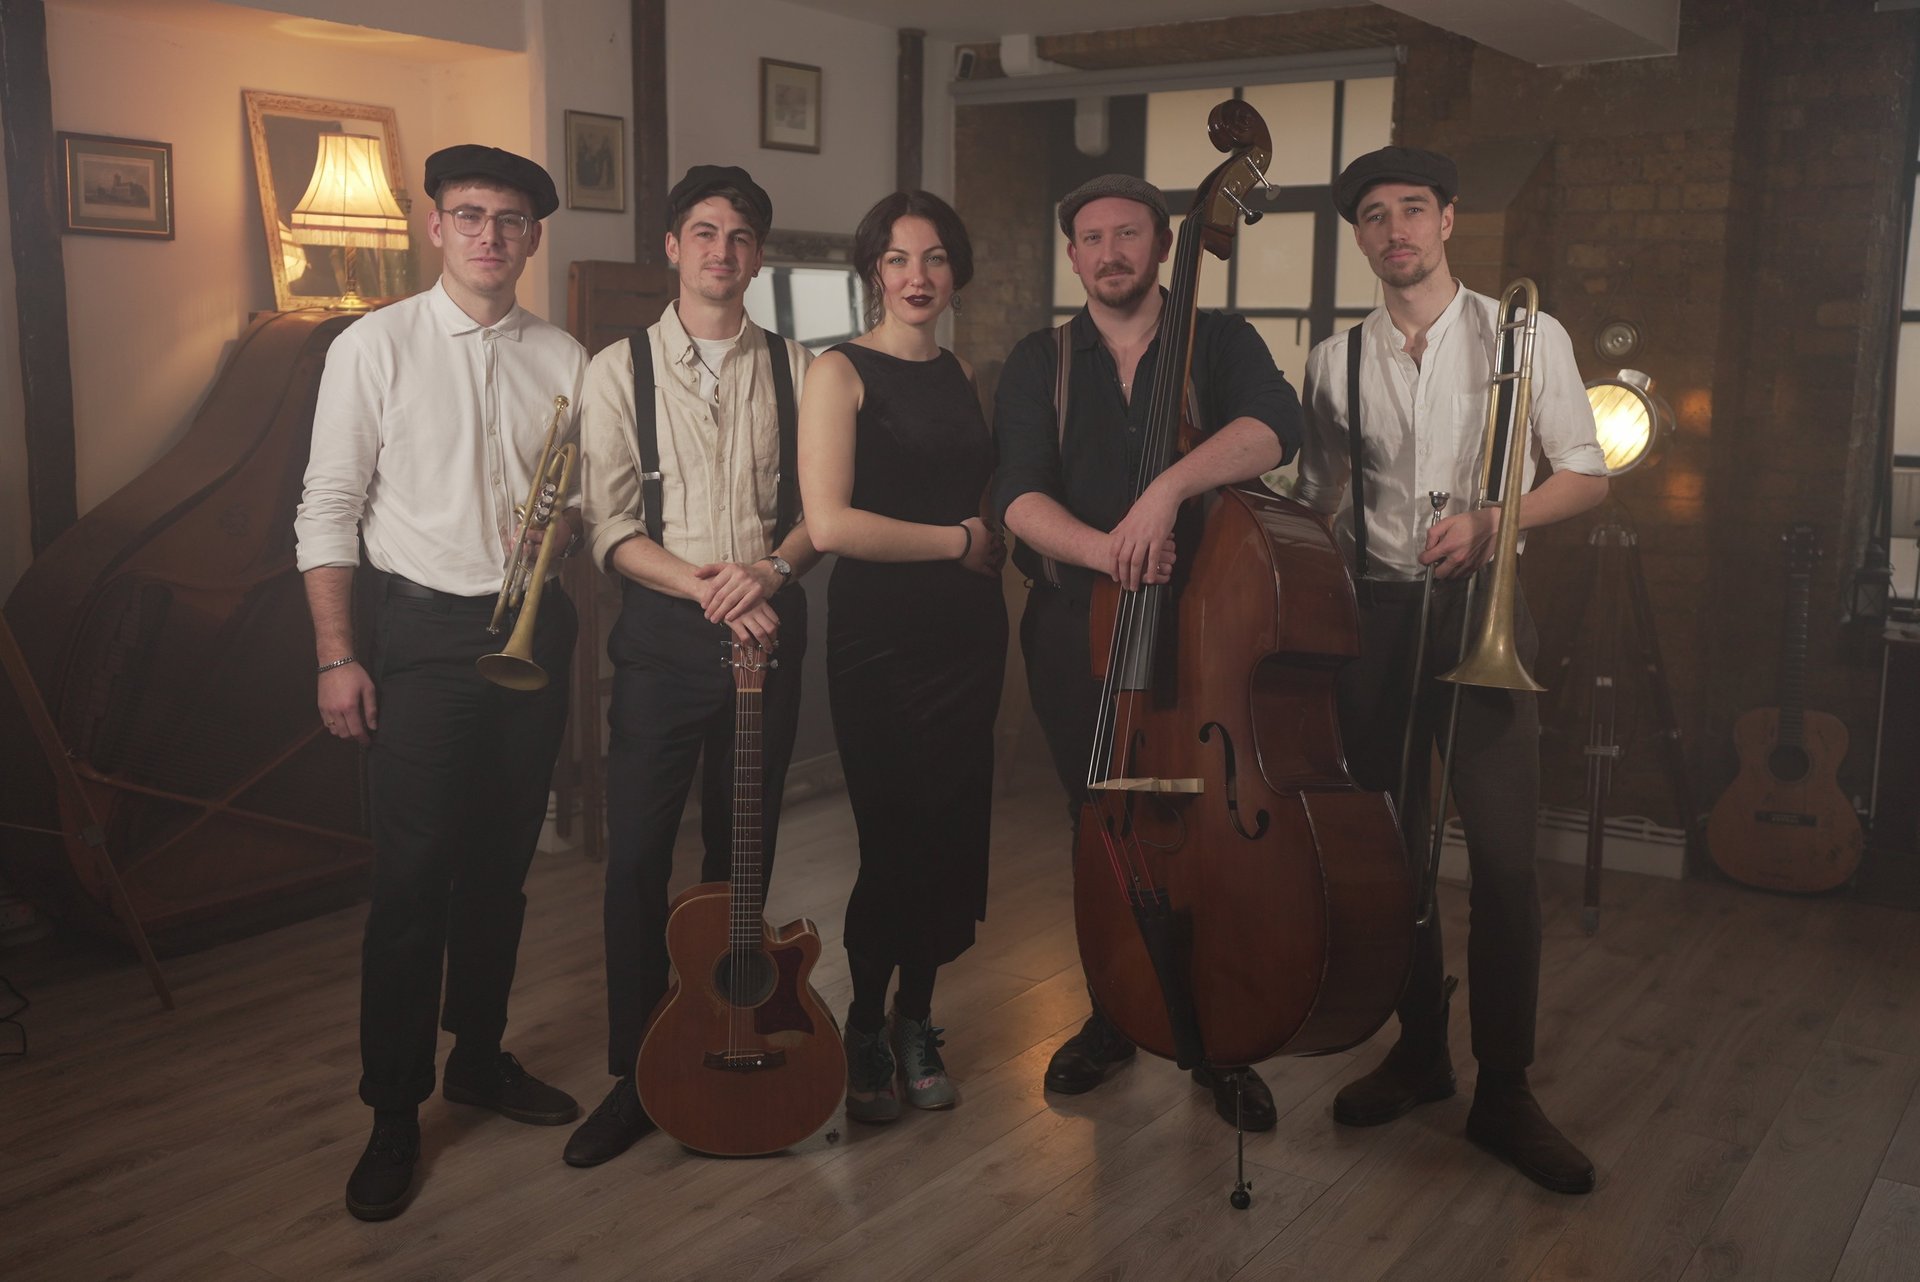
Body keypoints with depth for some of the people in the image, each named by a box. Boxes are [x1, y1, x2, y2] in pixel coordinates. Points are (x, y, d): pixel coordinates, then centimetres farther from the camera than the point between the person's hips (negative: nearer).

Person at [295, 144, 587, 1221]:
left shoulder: (565, 359, 7)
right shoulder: (376, 346, -3)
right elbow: (328, 510, -4)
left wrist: (570, 521, -8)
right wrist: (336, 657, -9)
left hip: (535, 626, 4)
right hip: (425, 627, -3)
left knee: (503, 868, 13)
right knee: (413, 880, -3)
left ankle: (481, 1058, 31)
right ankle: (395, 1115, 10)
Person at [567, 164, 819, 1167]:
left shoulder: (794, 370, 7)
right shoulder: (619, 370, 2)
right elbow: (611, 530, -4)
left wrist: (771, 568, -14)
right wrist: (709, 586, -17)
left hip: (768, 629, 2)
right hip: (662, 635, -1)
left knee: (745, 851, 10)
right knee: (638, 857, -2)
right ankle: (637, 1074, 12)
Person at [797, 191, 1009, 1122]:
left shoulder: (959, 375, 13)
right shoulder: (841, 373, -7)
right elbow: (829, 522, -19)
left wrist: (1010, 546, 4)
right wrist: (959, 540, -11)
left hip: (966, 632, 6)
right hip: (881, 636, -6)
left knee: (953, 835, 9)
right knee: (893, 839, -1)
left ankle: (915, 1021, 28)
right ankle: (864, 1031, 21)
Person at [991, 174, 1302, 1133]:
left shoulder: (1220, 343, 4)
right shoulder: (1039, 365, 7)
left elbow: (1273, 426, -17)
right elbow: (1019, 496, -7)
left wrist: (1168, 486, -33)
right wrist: (1103, 548, -27)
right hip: (1079, 631, 2)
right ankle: (1114, 1015, 30)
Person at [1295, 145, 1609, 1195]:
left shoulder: (1525, 336, 3)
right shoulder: (1334, 362, 9)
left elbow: (1586, 476, 2)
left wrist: (1490, 521, -16)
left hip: (1481, 608, -2)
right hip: (1375, 615, 3)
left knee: (1503, 854, -8)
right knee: (1389, 846, 9)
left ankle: (1504, 1091, 5)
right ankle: (1419, 1048, 26)